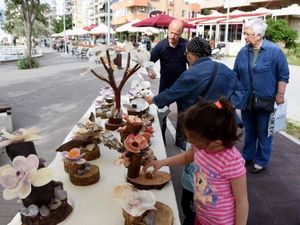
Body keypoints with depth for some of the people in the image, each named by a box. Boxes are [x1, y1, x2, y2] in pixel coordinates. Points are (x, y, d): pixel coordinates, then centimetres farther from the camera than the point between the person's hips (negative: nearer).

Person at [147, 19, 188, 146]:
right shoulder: (160, 46, -17)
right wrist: (149, 70, -29)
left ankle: (180, 138, 26)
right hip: (165, 83, 0)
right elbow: (149, 62, -9)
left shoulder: (186, 45, -17)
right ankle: (160, 138, 24)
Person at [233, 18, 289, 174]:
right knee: (249, 131, 18)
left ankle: (261, 161, 24)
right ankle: (247, 156, 35)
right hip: (246, 100, 4)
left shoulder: (274, 51, -10)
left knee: (264, 133, 9)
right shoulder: (243, 52, 2)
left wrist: (280, 95, -9)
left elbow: (283, 75, -6)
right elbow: (235, 74, 11)